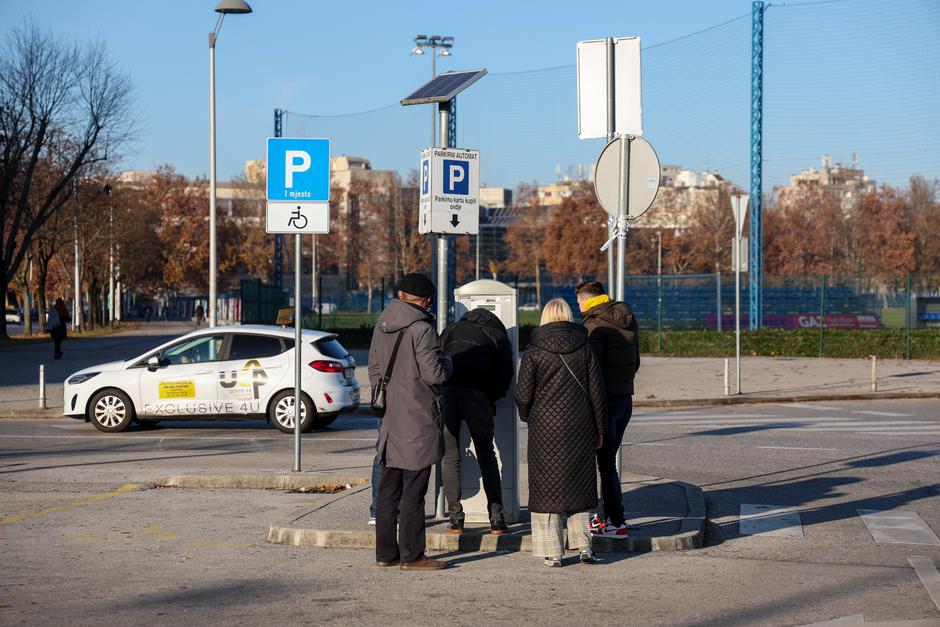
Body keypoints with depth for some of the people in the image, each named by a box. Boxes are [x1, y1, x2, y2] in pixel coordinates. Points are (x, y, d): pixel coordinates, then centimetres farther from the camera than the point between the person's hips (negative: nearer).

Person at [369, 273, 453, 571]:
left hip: (390, 419, 7)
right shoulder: (421, 329, -14)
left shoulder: (382, 326, 9)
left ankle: (385, 552, 15)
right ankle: (411, 555, -1)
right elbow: (434, 374, -16)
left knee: (388, 488, 11)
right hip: (418, 419, -7)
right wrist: (447, 362, 4)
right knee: (413, 491, -4)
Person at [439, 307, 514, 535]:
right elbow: (505, 374, 13)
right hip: (477, 395, -1)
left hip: (446, 392, 1)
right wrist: (490, 400, 24)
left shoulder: (451, 330, 29)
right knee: (486, 456, 7)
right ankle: (497, 520, 2)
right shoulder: (497, 335, 22)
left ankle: (456, 520, 3)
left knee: (449, 457, 7)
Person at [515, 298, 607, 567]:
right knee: (579, 483, 14)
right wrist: (599, 429, 11)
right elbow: (596, 392, 2)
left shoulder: (534, 352, -7)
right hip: (580, 428, 2)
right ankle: (584, 546, 8)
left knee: (547, 486, 6)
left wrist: (528, 417, 14)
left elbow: (523, 395, -7)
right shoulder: (584, 348, 0)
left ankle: (552, 551, 5)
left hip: (545, 427, -2)